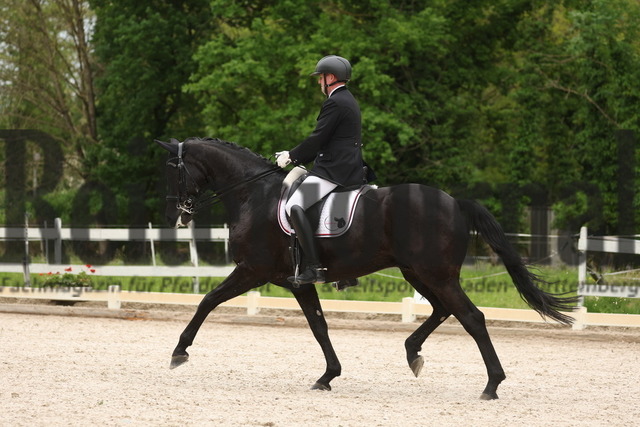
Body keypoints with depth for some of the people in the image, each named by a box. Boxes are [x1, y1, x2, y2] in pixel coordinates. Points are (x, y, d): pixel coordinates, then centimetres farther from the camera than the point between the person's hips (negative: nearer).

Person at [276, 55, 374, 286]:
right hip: (351, 169, 11)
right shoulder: (348, 100, 21)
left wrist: (291, 157, -3)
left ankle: (314, 268, -29)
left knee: (294, 206, -21)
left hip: (334, 171, -11)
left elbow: (317, 139, -16)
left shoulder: (335, 102, -12)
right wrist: (295, 156, 19)